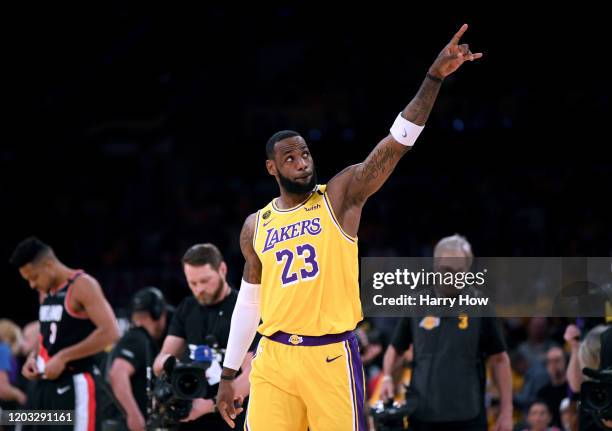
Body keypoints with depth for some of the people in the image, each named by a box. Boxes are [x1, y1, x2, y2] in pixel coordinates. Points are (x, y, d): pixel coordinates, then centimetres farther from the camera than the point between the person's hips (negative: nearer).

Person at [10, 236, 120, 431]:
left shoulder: (82, 286, -11)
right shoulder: (46, 292, 15)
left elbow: (110, 333, -21)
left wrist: (63, 357, -20)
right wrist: (33, 357, 8)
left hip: (74, 386, -9)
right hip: (46, 385, 9)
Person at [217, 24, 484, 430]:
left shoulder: (341, 197, 0)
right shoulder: (256, 227, 11)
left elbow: (397, 142, -11)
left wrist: (435, 77, -23)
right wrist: (228, 375, 19)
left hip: (330, 356, -3)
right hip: (274, 356, 3)